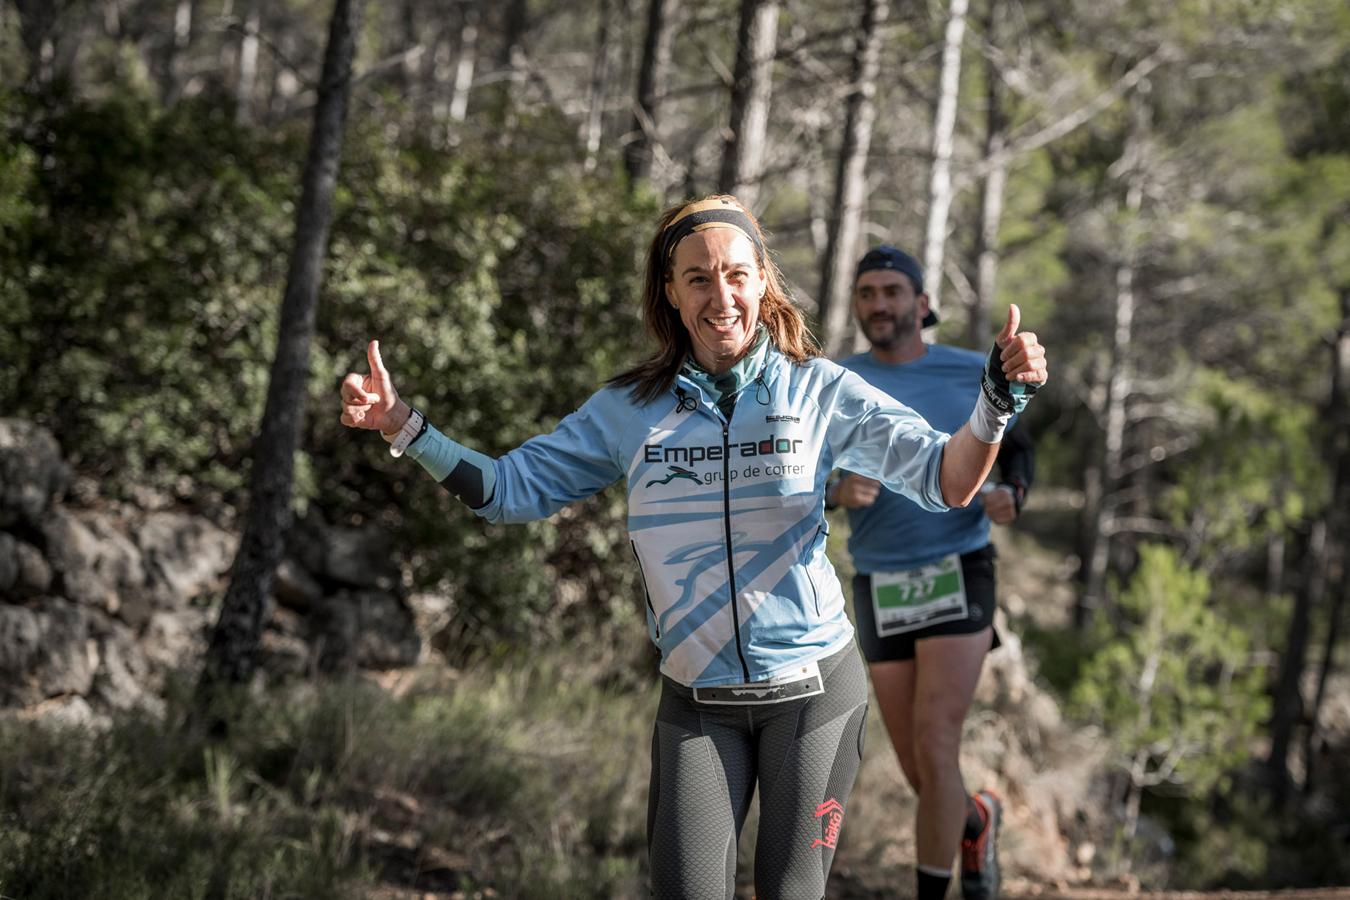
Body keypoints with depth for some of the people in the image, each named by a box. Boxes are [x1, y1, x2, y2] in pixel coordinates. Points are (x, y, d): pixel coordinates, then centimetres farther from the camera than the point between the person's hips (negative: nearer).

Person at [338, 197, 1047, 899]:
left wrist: (999, 399, -30)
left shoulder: (817, 391, -5)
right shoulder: (629, 411, 1)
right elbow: (510, 490, 4)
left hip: (813, 690, -1)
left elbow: (946, 482, -11)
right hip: (696, 703, 1)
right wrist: (401, 425, -8)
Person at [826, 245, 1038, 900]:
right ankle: (977, 820, 41)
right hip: (880, 591, 2)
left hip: (958, 577, -2)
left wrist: (1009, 495, -8)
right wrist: (838, 491, -22)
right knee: (919, 773, 7)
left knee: (934, 751, -16)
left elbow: (1017, 449, 14)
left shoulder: (972, 374, 1)